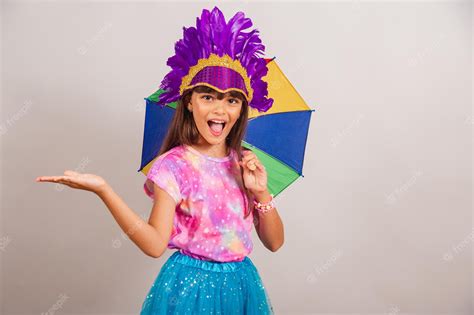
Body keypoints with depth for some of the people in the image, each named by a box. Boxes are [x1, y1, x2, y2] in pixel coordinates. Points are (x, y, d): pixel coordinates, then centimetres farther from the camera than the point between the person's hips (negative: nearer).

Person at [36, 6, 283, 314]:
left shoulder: (245, 162, -1)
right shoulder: (174, 165, -13)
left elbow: (275, 242, 1)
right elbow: (155, 244, -20)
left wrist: (261, 191, -14)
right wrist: (103, 189, -28)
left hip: (242, 284, 5)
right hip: (192, 287, -4)